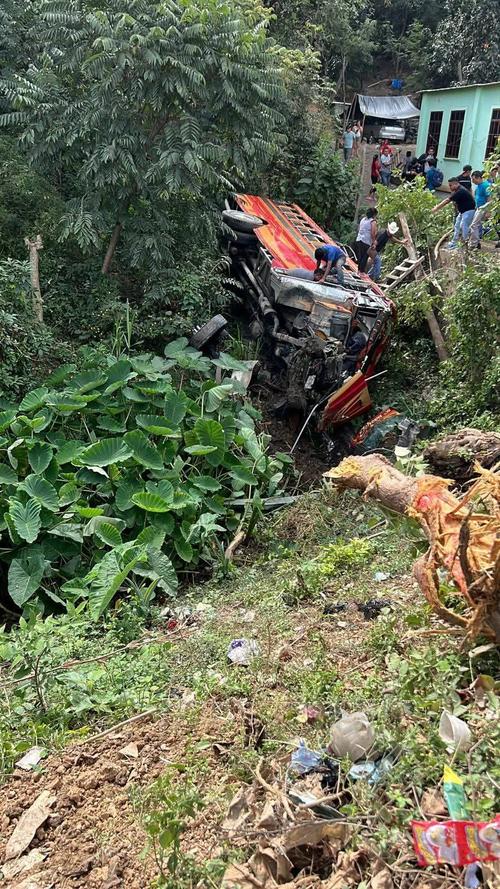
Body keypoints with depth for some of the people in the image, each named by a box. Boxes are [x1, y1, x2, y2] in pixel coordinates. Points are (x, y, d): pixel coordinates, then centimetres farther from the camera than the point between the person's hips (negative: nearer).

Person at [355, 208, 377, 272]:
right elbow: (372, 233, -14)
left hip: (358, 240, 7)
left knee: (360, 256, 15)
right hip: (366, 242, -7)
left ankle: (359, 270, 23)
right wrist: (373, 242, -6)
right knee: (365, 257, 0)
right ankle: (362, 271, 2)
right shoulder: (373, 222, -7)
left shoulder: (363, 219, 13)